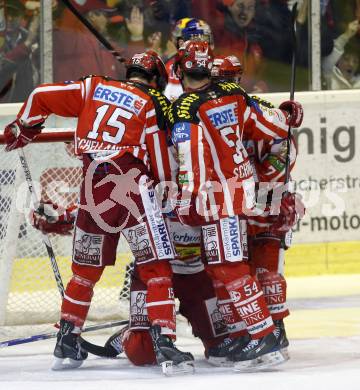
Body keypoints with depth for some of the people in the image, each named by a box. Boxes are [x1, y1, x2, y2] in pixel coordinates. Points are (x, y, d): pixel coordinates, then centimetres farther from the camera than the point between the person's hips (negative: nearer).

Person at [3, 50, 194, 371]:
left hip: (92, 189, 5)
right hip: (132, 186, -5)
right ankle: (163, 341, -12)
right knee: (157, 269, -2)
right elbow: (161, 170, 1)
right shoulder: (153, 106, 2)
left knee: (86, 269, 18)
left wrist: (22, 129, 29)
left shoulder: (94, 88, 13)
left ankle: (66, 343, 22)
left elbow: (41, 97, 13)